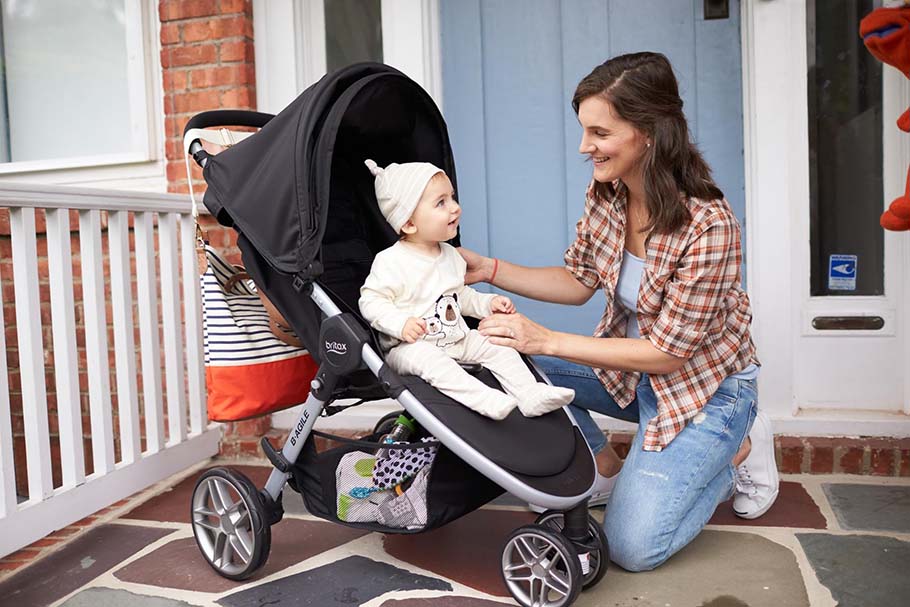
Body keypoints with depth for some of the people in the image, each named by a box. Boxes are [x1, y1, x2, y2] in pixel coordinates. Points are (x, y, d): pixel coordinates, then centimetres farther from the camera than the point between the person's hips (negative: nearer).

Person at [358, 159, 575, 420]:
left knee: (497, 345, -9)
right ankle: (485, 399, -47)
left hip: (456, 339, 7)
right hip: (409, 346, -7)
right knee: (428, 359, -36)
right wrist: (400, 323, -30)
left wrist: (488, 303, 7)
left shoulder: (449, 255, 10)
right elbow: (370, 301, -16)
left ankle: (530, 395, -12)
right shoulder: (391, 262, -14)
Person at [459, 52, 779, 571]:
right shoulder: (605, 193, -10)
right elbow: (579, 282, 0)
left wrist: (546, 340, -30)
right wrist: (488, 269, -11)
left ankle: (738, 452, 12)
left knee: (633, 547, -13)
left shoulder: (708, 226, -31)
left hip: (707, 387, -6)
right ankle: (608, 470, 8)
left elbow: (666, 352, -26)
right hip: (633, 369, 6)